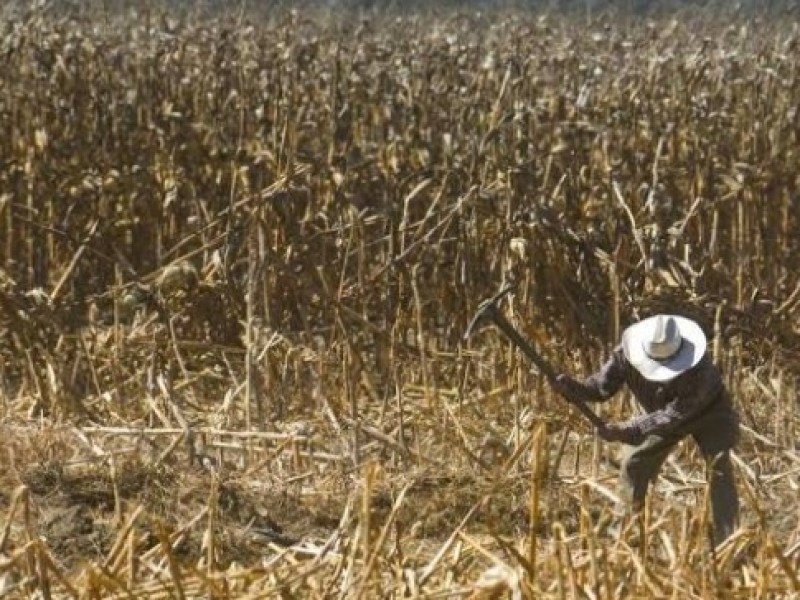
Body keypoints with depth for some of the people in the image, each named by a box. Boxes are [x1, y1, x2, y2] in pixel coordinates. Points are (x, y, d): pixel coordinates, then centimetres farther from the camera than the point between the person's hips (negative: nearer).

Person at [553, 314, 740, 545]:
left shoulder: (699, 369, -44)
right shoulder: (628, 353, -32)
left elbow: (672, 415, -42)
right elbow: (601, 386, -25)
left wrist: (626, 430, -48)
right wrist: (572, 387, -47)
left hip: (706, 413, -4)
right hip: (661, 412, 4)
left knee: (719, 467, -19)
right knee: (633, 463, -2)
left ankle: (726, 542, -14)